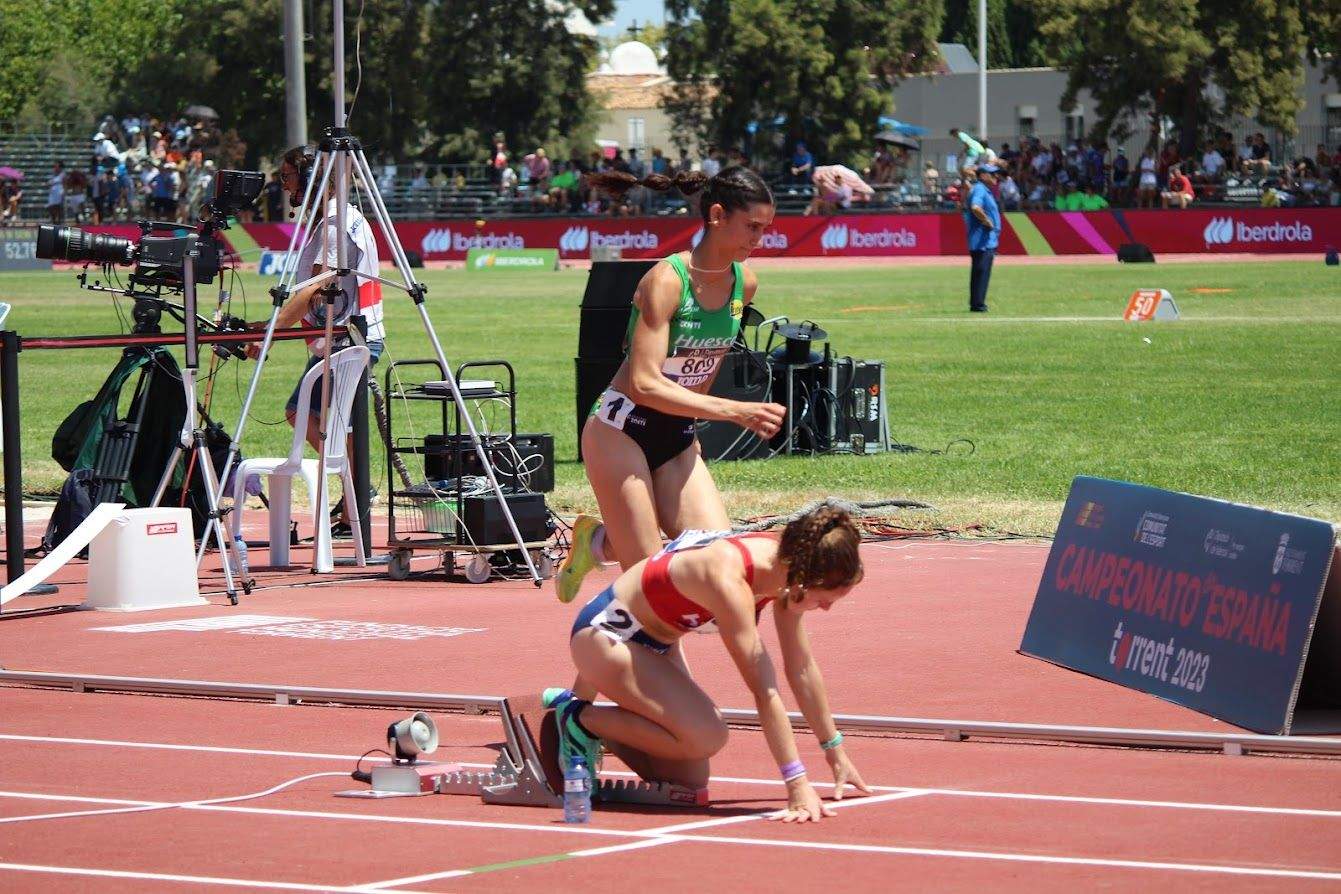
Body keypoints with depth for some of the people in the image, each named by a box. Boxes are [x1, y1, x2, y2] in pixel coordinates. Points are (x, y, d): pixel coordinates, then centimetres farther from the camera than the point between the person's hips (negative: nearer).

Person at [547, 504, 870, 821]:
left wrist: (835, 753, 8)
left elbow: (802, 668, 2)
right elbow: (764, 689, -35)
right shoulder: (728, 579, -34)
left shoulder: (786, 565, -10)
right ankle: (579, 718, -7)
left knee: (690, 781, 5)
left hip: (647, 645, 9)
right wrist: (797, 785, -35)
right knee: (705, 737, -27)